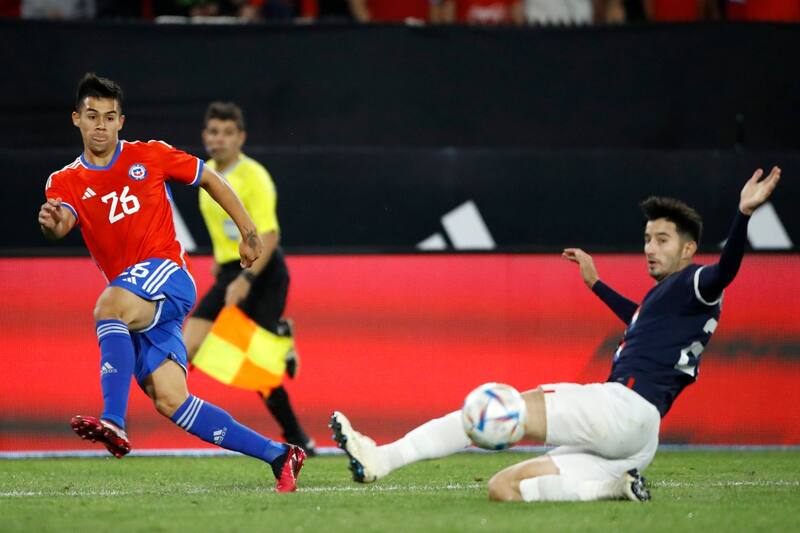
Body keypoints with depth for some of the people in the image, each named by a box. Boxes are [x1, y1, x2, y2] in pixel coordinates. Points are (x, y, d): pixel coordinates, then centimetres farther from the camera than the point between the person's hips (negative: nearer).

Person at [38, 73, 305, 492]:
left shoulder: (150, 156, 5)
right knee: (169, 401, -6)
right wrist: (52, 223, -39)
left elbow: (211, 180, 16)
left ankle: (114, 423, -46)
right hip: (137, 311, 4)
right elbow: (63, 221, -14)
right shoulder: (65, 182, 8)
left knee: (110, 306, -35)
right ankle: (279, 456, 3)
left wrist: (249, 233, 13)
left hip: (166, 273, -4)